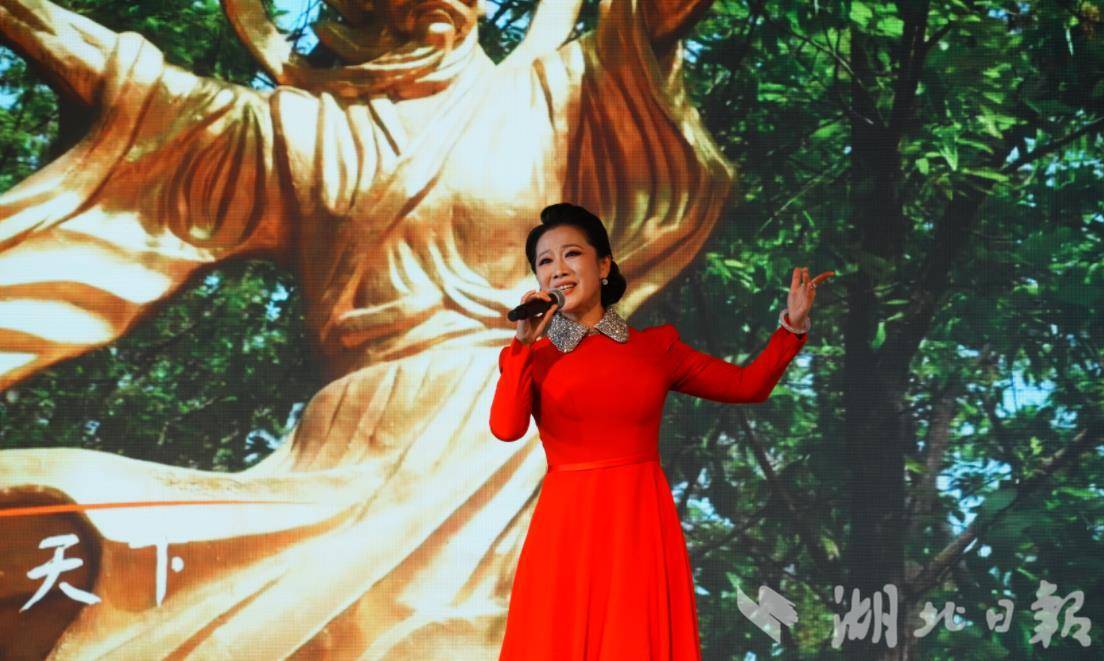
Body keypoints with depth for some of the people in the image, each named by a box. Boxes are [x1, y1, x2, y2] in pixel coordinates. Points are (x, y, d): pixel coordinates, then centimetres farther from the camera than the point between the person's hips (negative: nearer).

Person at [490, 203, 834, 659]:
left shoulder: (655, 345, 10)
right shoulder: (533, 357, 6)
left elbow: (748, 384, 12)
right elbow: (506, 428, -12)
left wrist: (792, 326, 3)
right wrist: (523, 343, -10)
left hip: (644, 527, 1)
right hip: (568, 531, -1)